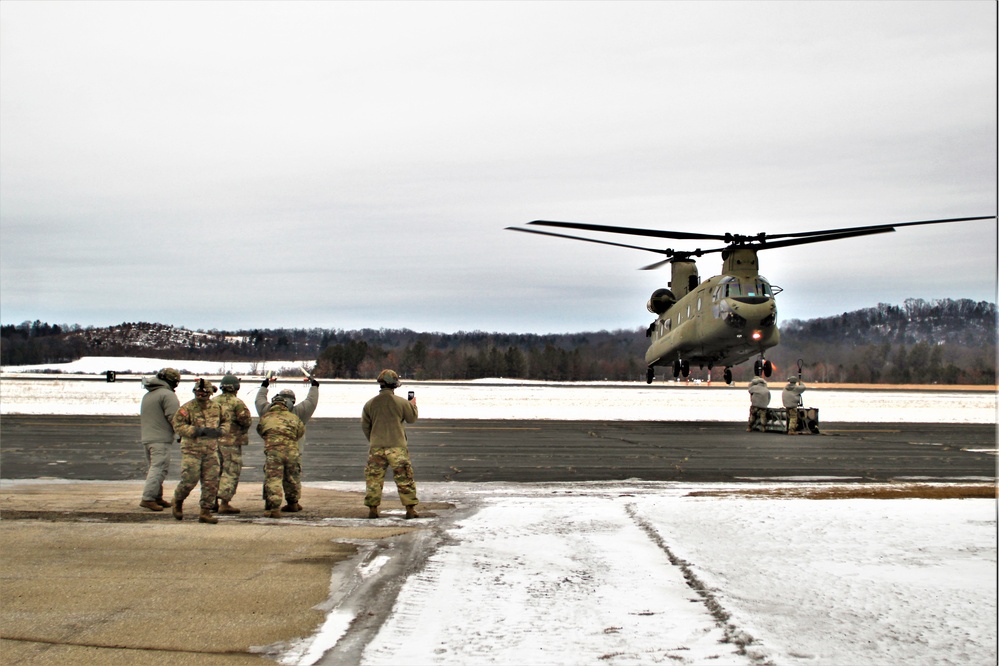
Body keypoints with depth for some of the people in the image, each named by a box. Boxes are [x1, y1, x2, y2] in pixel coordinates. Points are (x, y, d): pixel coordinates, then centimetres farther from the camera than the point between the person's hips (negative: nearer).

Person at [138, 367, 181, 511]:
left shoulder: (147, 395, 19)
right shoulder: (167, 395, -11)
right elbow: (174, 417, -16)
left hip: (146, 437, 9)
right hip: (160, 439, -9)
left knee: (152, 468, 14)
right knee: (159, 468, -10)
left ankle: (157, 498, 19)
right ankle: (148, 498, -17)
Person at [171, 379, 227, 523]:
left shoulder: (217, 408, 8)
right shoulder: (187, 408, -7)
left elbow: (226, 423, 16)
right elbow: (178, 426, -12)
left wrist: (219, 431, -7)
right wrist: (197, 431, -21)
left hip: (211, 451, 4)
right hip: (191, 450, -4)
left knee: (211, 483, 1)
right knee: (189, 481, -7)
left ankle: (205, 512, 10)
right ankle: (178, 502, 22)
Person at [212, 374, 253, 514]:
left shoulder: (214, 401, 8)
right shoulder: (237, 403, -11)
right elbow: (246, 421, -13)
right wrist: (242, 431, 6)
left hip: (215, 441, 6)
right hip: (231, 442, -6)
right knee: (231, 472, -2)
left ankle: (213, 501, 19)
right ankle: (224, 504, -6)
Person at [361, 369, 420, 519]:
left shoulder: (370, 404, 2)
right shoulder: (401, 402, -7)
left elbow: (365, 426, 9)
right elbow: (412, 418, 8)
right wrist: (413, 405, 27)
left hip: (376, 447, 2)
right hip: (397, 446, -2)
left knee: (374, 479, 10)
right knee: (404, 479, 5)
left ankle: (372, 509, 10)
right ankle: (410, 509, 6)